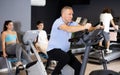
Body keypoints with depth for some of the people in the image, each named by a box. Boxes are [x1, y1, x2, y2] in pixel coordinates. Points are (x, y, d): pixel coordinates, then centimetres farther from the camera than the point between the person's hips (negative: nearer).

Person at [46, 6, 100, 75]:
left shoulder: (71, 23, 3)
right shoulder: (58, 22, -19)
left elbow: (81, 27, -10)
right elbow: (68, 29, -39)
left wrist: (95, 28, -28)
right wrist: (84, 27, -50)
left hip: (65, 51, 7)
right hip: (53, 50, -7)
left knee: (79, 67, -4)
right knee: (66, 57, -36)